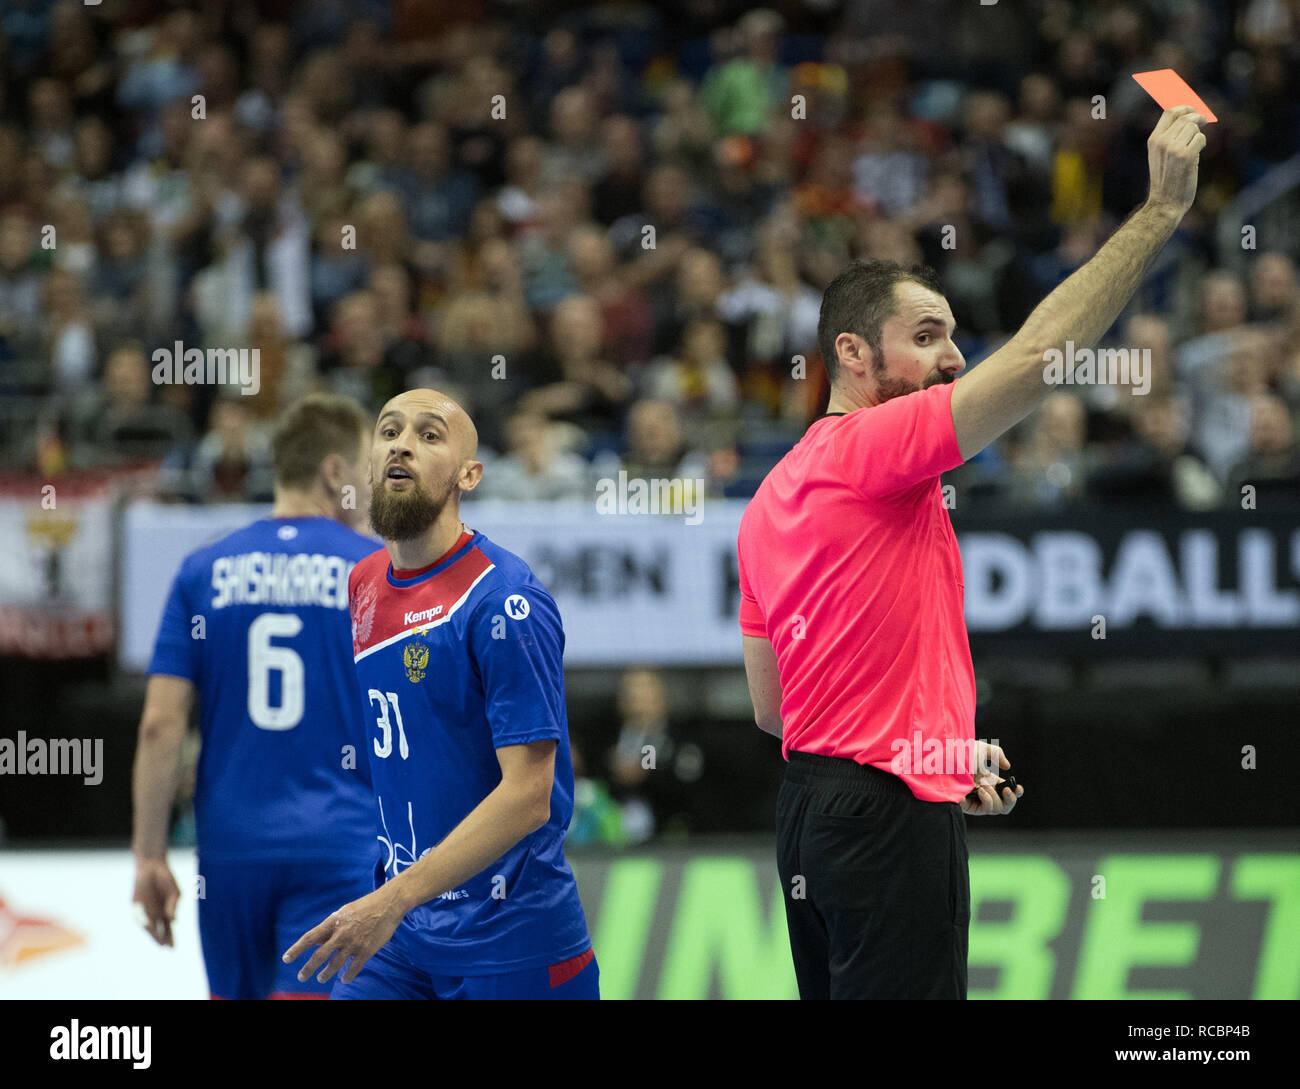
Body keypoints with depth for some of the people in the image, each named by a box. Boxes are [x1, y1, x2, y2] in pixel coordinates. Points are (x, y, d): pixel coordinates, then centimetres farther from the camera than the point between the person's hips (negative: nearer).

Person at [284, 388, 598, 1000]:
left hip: (510, 940, -6)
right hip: (399, 932, 6)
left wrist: (393, 901, -26)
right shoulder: (365, 585, 7)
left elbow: (527, 797, -21)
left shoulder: (501, 601, -16)